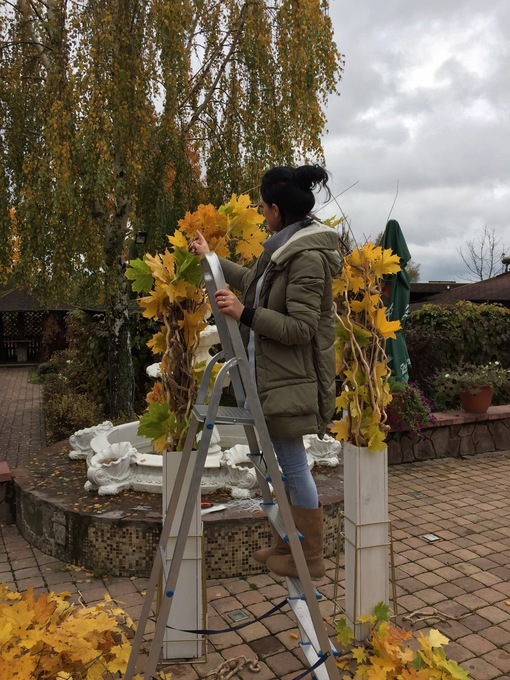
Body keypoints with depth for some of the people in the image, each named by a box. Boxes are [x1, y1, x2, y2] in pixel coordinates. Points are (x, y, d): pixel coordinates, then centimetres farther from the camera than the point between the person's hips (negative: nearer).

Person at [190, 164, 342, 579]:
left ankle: (311, 558, 22)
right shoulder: (288, 246, 11)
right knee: (284, 462, 18)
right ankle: (286, 543, 35)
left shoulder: (308, 256, -19)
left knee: (293, 464, 3)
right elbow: (254, 281, 26)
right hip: (273, 373, 10)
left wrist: (244, 312, -24)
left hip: (291, 379, -10)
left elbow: (300, 329, -22)